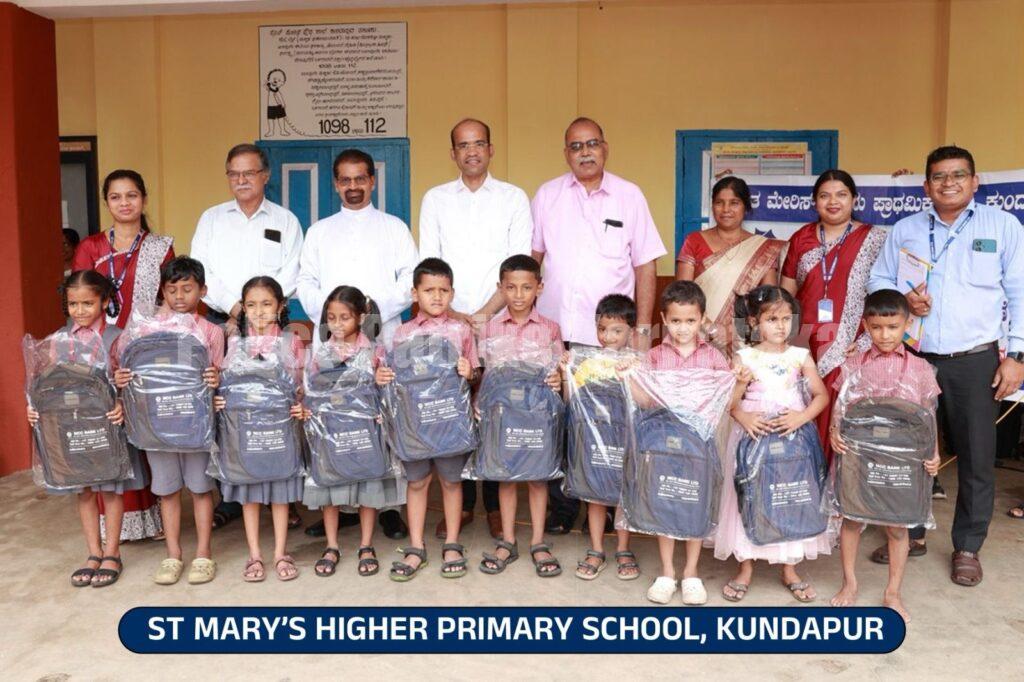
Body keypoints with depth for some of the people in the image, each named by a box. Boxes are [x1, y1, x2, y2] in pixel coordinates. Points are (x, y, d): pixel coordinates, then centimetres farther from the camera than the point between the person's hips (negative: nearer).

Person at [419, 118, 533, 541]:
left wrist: (484, 314, -12)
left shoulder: (514, 199, 6)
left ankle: (495, 506, 15)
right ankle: (461, 503, 17)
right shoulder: (435, 199, 10)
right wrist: (452, 314, -10)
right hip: (447, 324, 2)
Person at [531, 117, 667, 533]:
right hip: (554, 330, 1)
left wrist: (642, 328, -1)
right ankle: (562, 507, 19)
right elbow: (531, 257, 12)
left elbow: (646, 265, 4)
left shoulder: (629, 196, 5)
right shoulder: (547, 195, 9)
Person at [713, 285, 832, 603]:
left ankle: (790, 568, 25)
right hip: (753, 436, -1)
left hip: (793, 437, 2)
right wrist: (743, 417, -25)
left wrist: (802, 416, -18)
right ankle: (746, 566, 20)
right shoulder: (744, 357, -2)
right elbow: (732, 399, -6)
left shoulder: (800, 356, 2)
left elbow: (822, 395, -2)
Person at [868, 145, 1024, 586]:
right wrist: (902, 298, -12)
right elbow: (878, 280, 10)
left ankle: (967, 547, 19)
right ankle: (910, 532, 26)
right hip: (915, 358, 2)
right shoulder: (904, 230, 10)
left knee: (977, 456, 3)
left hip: (976, 361, -1)